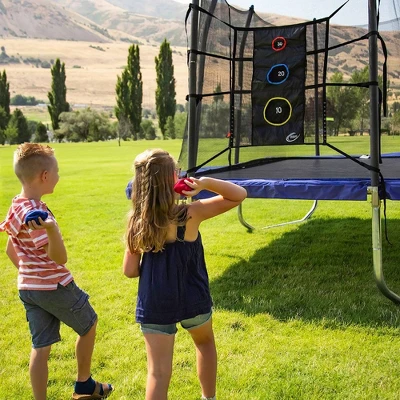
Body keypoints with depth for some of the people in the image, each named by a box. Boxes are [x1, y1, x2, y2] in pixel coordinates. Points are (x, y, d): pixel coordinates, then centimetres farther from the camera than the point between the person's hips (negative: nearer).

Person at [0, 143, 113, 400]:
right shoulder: (37, 212, -24)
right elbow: (59, 258, -27)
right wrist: (51, 228, -43)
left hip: (28, 288, 8)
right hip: (55, 286, -8)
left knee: (41, 346, 13)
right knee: (88, 326, 16)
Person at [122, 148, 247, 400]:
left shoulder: (136, 221, -9)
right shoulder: (190, 215, -18)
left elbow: (130, 271, -4)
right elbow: (239, 195, -11)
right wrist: (205, 183, -23)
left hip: (154, 306, 1)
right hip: (193, 301, -1)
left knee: (158, 373, 5)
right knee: (205, 342, 30)